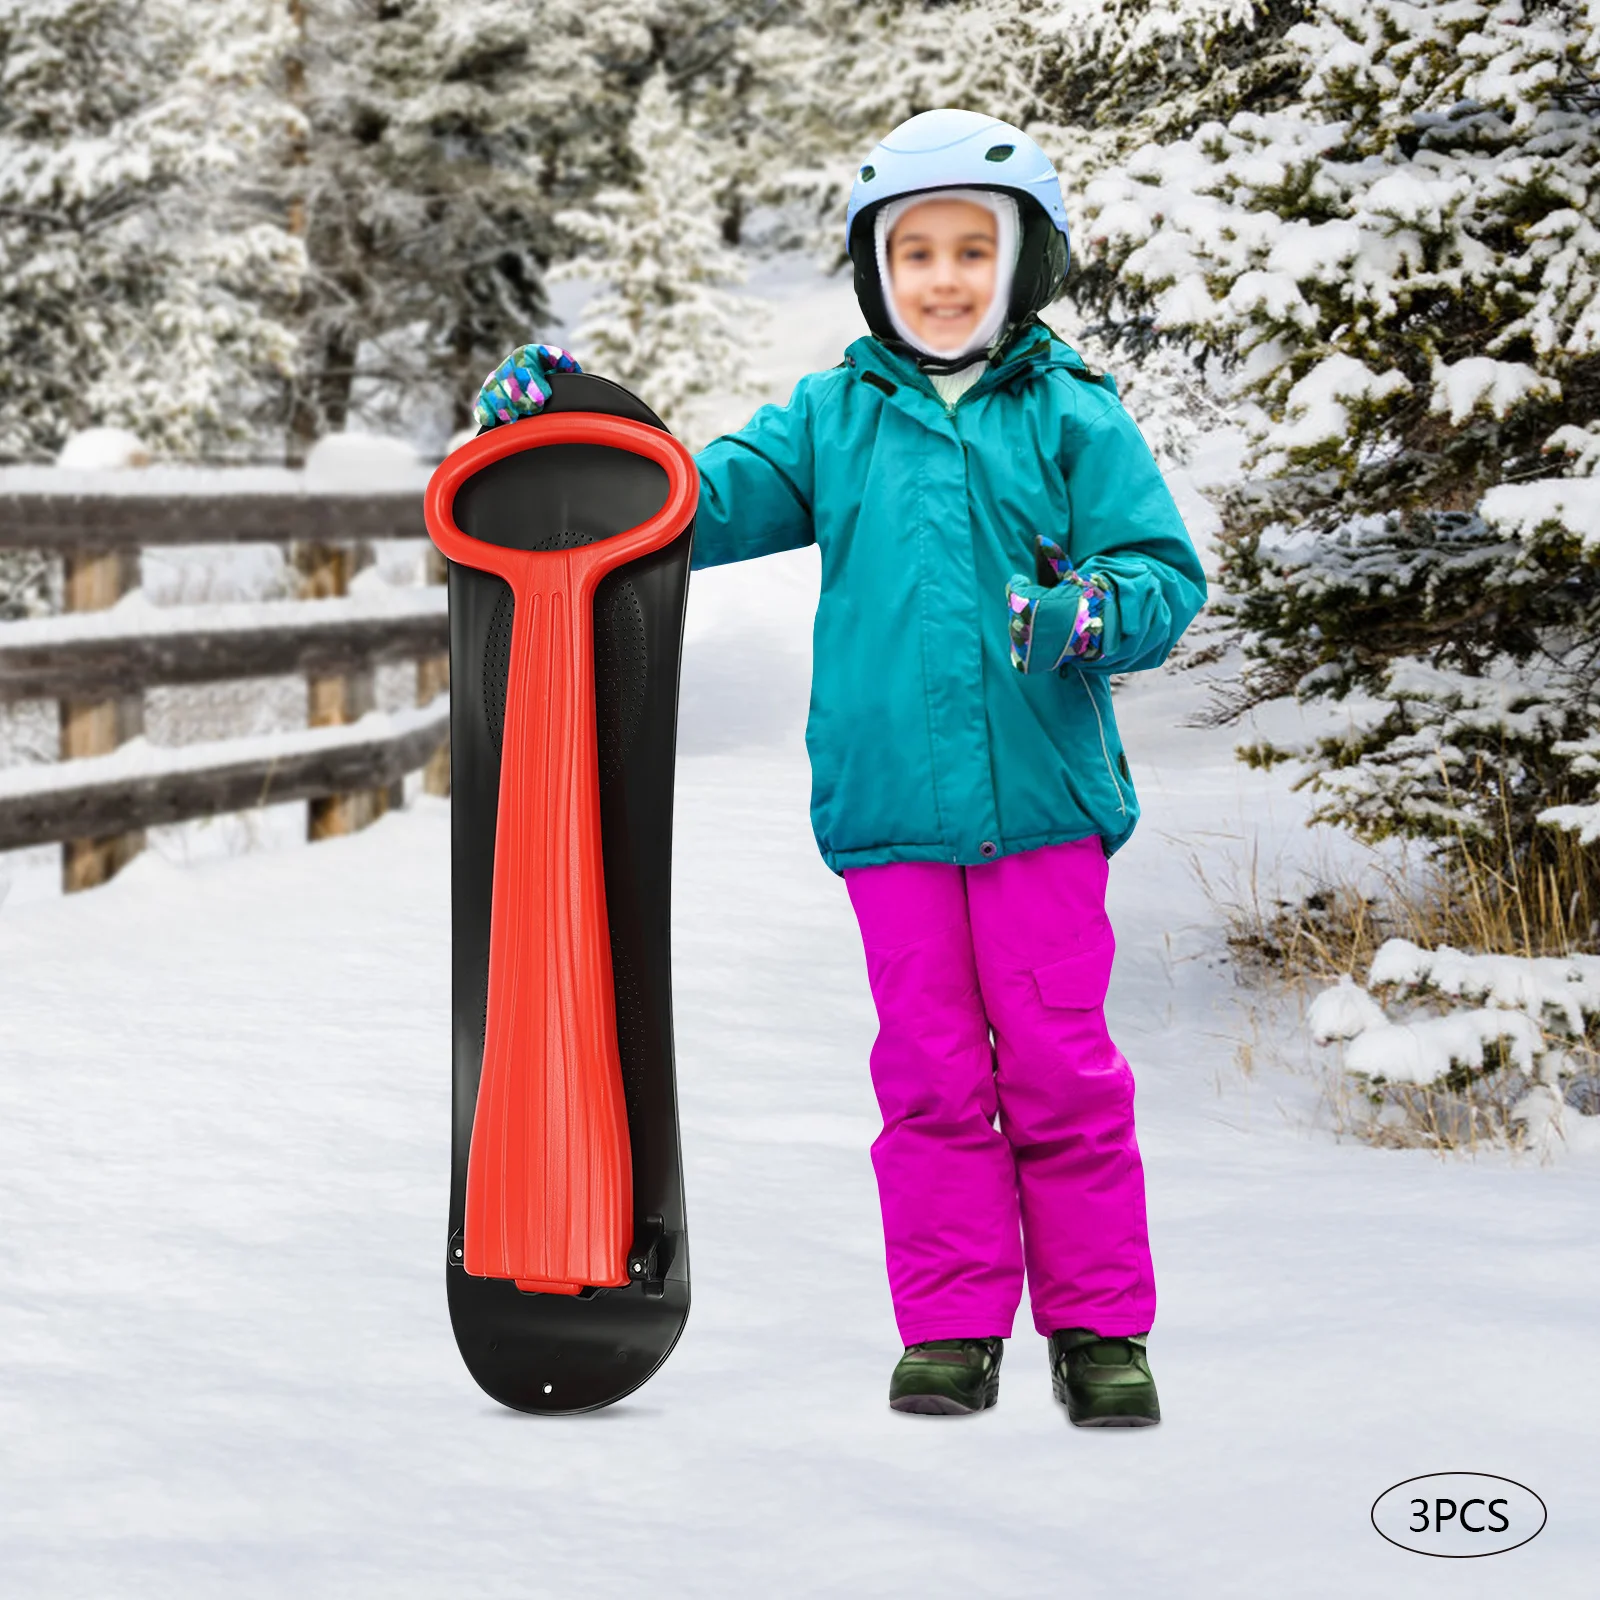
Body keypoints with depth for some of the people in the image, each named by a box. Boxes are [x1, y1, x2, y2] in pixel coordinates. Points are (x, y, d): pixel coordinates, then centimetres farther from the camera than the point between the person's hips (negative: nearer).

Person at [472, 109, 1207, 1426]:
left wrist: (1092, 609, -24)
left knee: (1059, 1067, 0)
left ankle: (1101, 1329, 10)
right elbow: (699, 503, 12)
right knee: (930, 1070, 5)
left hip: (1041, 795, -2)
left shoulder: (1072, 417, 3)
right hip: (889, 805, 2)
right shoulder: (834, 418, 11)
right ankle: (953, 1329, 13)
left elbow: (1166, 573, -2)